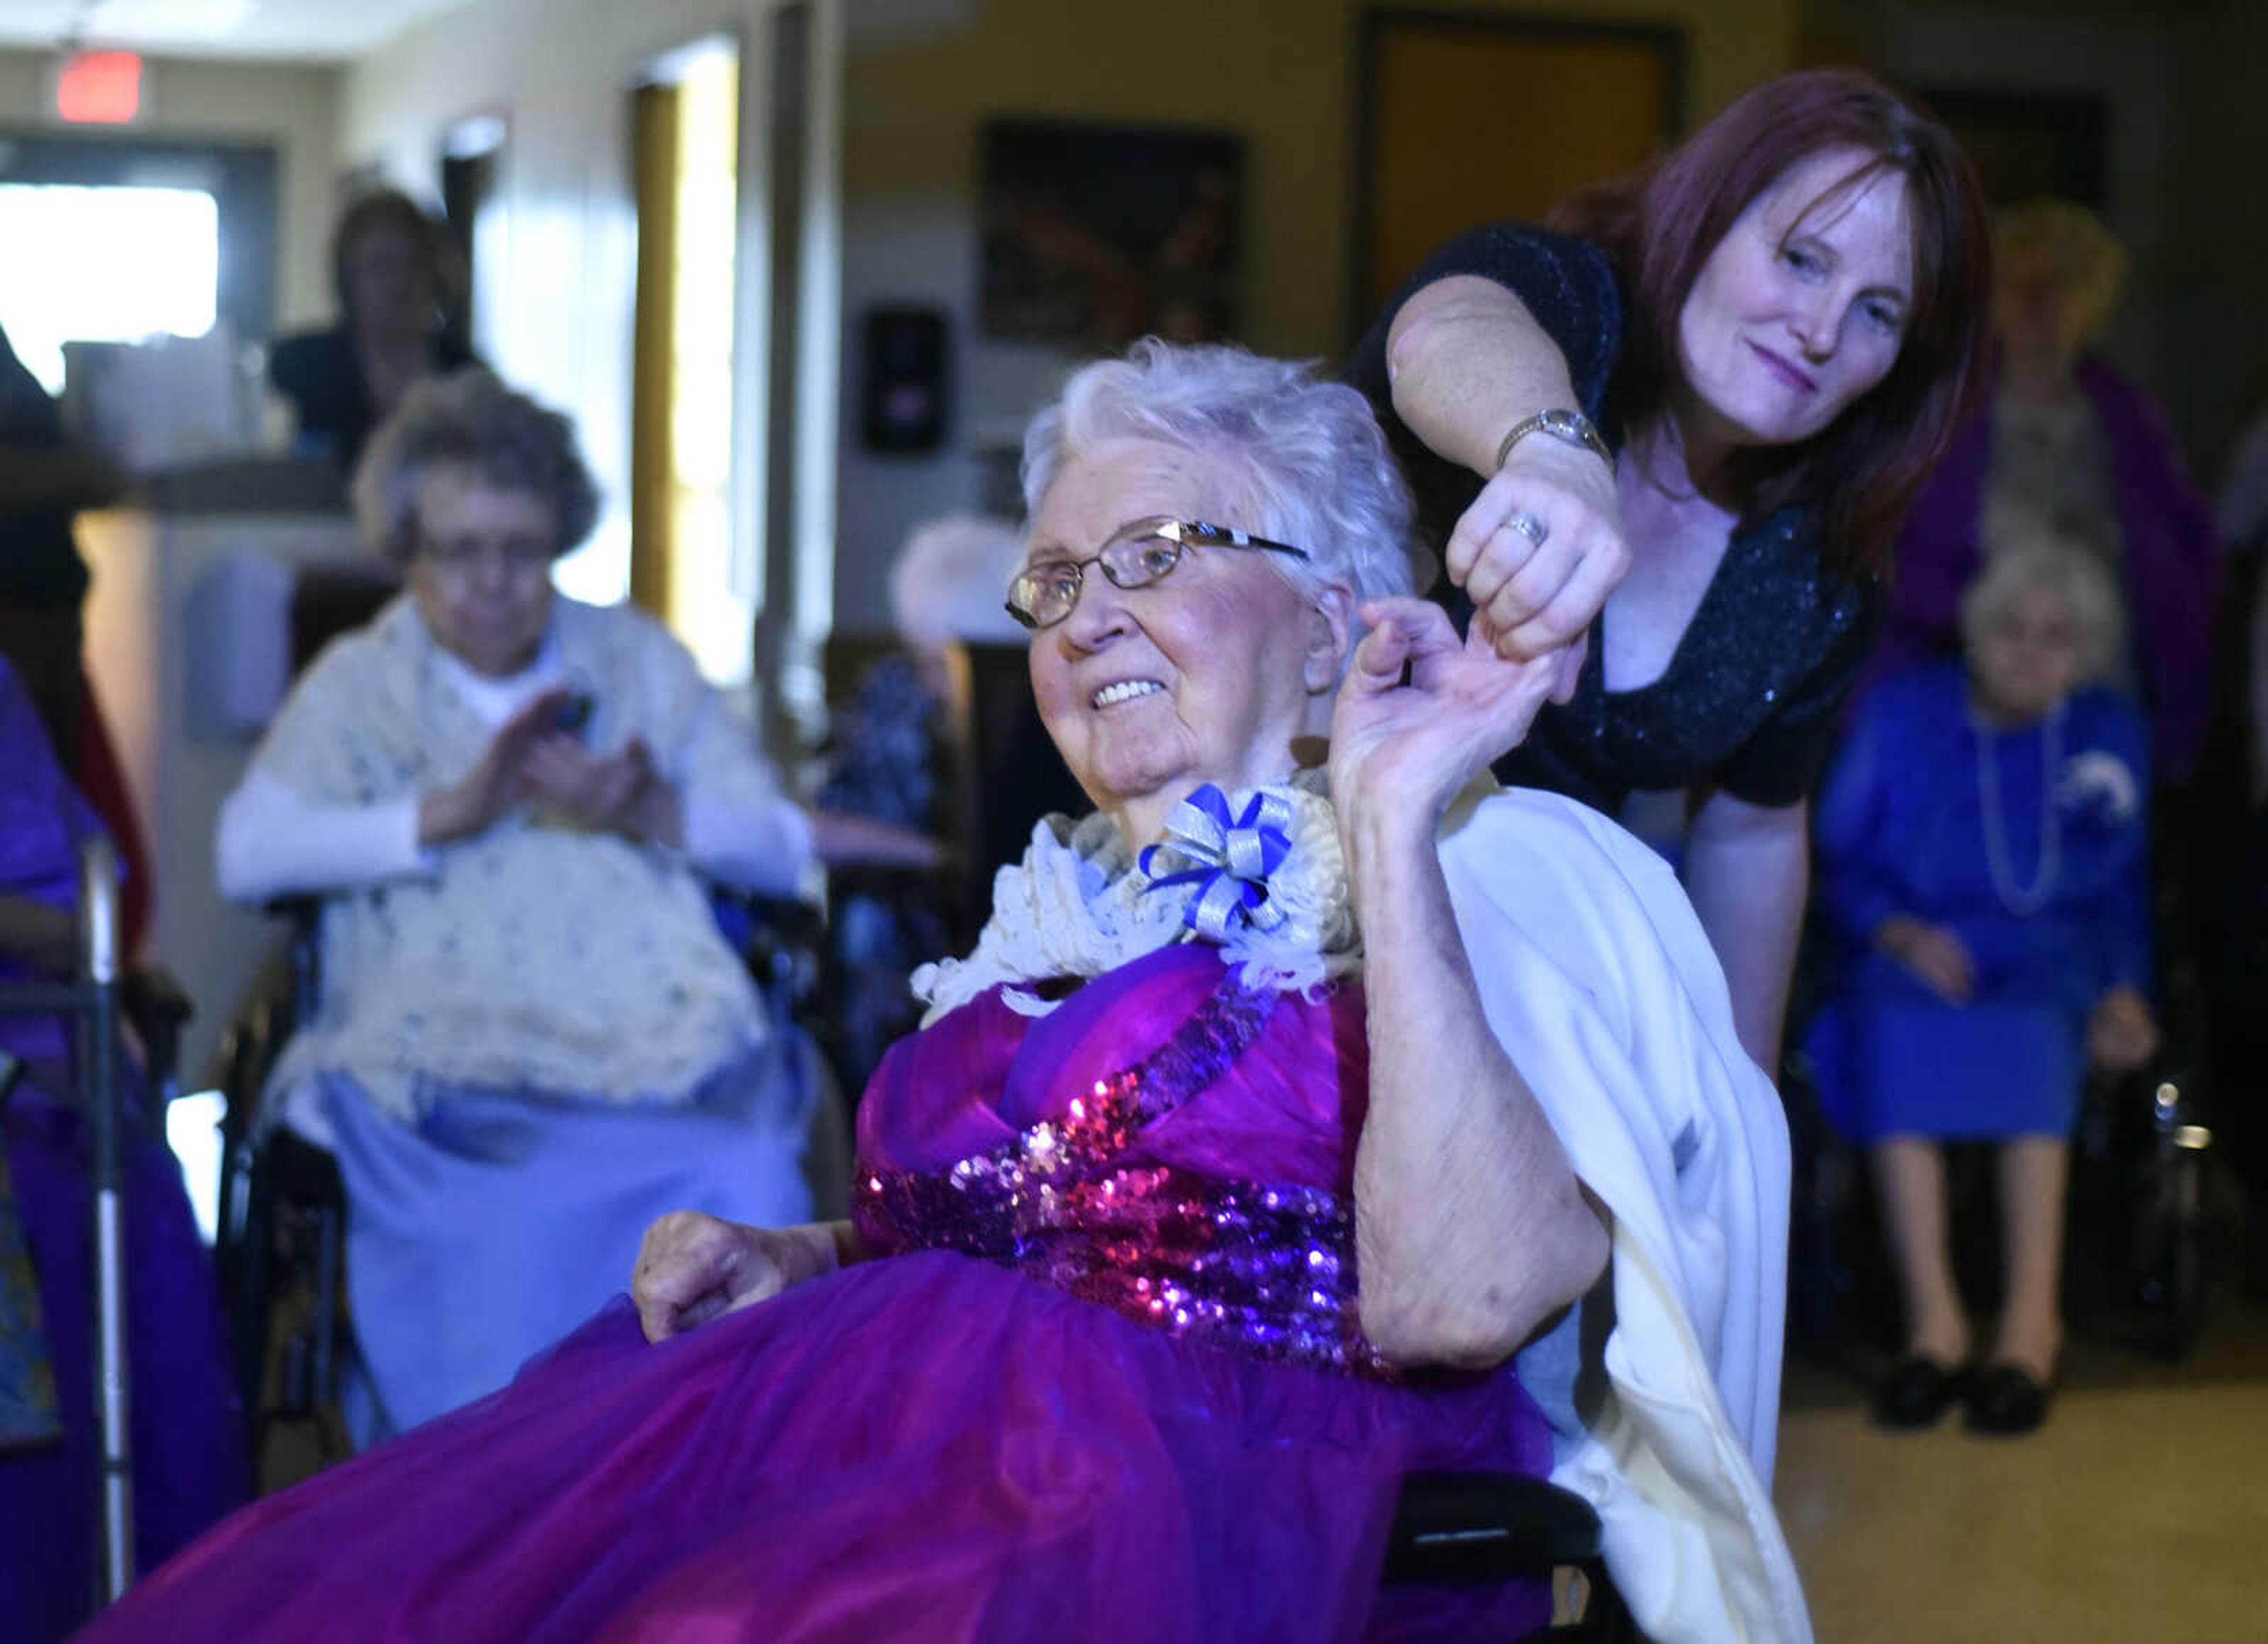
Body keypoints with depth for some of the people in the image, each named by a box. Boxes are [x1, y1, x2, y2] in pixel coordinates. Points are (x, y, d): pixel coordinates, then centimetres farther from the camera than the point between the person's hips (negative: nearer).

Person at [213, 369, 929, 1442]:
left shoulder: (641, 661, 24)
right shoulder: (357, 687, 19)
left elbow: (780, 849, 18)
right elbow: (248, 851, 2)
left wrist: (658, 813, -3)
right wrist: (448, 811, -7)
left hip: (663, 1033, 2)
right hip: (448, 1052, -1)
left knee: (748, 1187, -32)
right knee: (517, 1214, -36)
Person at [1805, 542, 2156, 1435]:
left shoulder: (2111, 735, 14)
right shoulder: (1901, 714, 10)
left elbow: (2126, 891, 16)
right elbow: (1838, 858, 10)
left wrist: (2125, 991, -4)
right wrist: (1901, 933, -10)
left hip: (2054, 966, 0)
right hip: (1916, 957, 0)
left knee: (2032, 1026, -38)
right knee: (1896, 1023, -37)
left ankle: (2033, 1316, -37)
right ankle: (1932, 1316, -38)